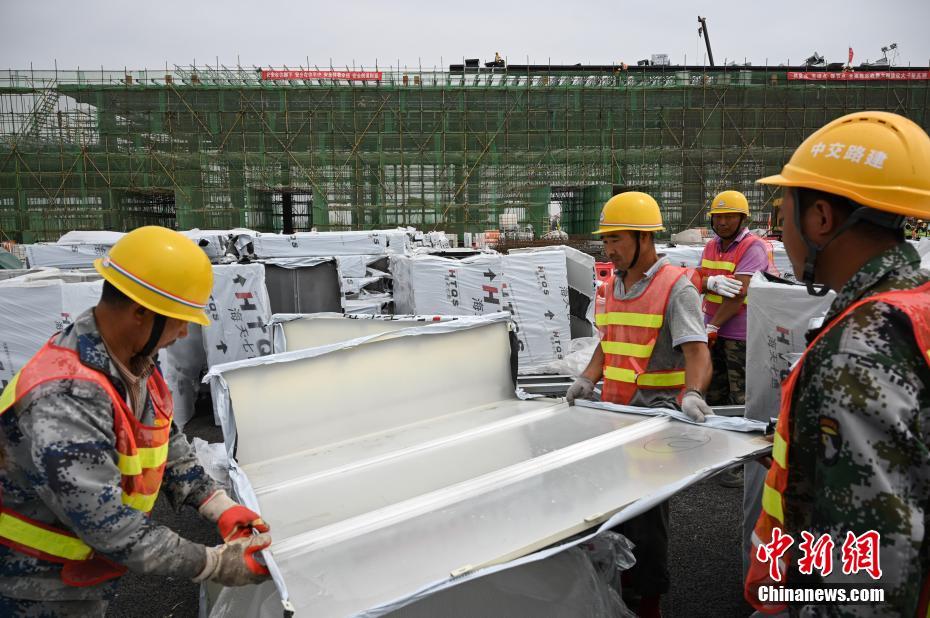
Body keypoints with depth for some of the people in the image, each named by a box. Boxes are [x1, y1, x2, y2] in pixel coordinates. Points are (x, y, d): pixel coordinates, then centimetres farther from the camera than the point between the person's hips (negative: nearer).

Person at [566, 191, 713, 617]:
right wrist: (588, 378, -1)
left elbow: (697, 351, -20)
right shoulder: (613, 283, 11)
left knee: (645, 506, 3)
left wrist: (693, 394, -38)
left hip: (657, 412, -6)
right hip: (614, 410, 7)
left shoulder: (676, 286, -12)